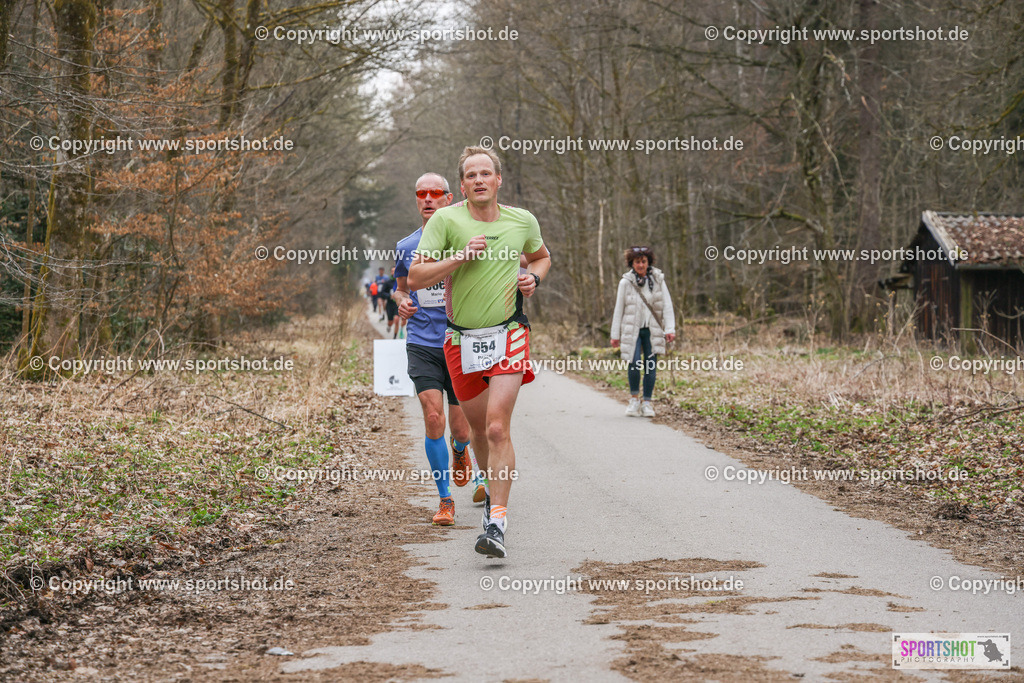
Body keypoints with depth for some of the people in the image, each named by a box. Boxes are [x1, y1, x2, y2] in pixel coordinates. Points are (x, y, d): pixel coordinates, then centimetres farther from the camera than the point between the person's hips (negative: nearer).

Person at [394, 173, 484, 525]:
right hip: (422, 345, 1)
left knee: (461, 431, 4)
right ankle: (445, 499, -3)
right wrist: (401, 301, 0)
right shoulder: (405, 246, 7)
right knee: (433, 417, -16)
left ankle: (460, 455, 43)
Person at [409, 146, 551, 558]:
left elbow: (541, 256, 26)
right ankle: (492, 489, 43)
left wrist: (534, 277, 4)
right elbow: (415, 277, -10)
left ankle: (497, 524, -16)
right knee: (479, 428, 14)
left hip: (508, 336, -1)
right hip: (461, 339, 1)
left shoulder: (523, 221, 5)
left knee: (497, 428, -15)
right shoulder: (445, 220, -5)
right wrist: (460, 256, -20)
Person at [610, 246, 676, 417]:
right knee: (634, 364, -14)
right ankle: (634, 398, 7)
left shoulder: (658, 280, 2)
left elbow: (667, 306, 2)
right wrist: (615, 335, 5)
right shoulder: (626, 282, 0)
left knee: (651, 365, 0)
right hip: (632, 330, -1)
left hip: (652, 329, 1)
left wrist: (670, 329, -7)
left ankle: (647, 403, 12)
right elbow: (619, 309, 5)